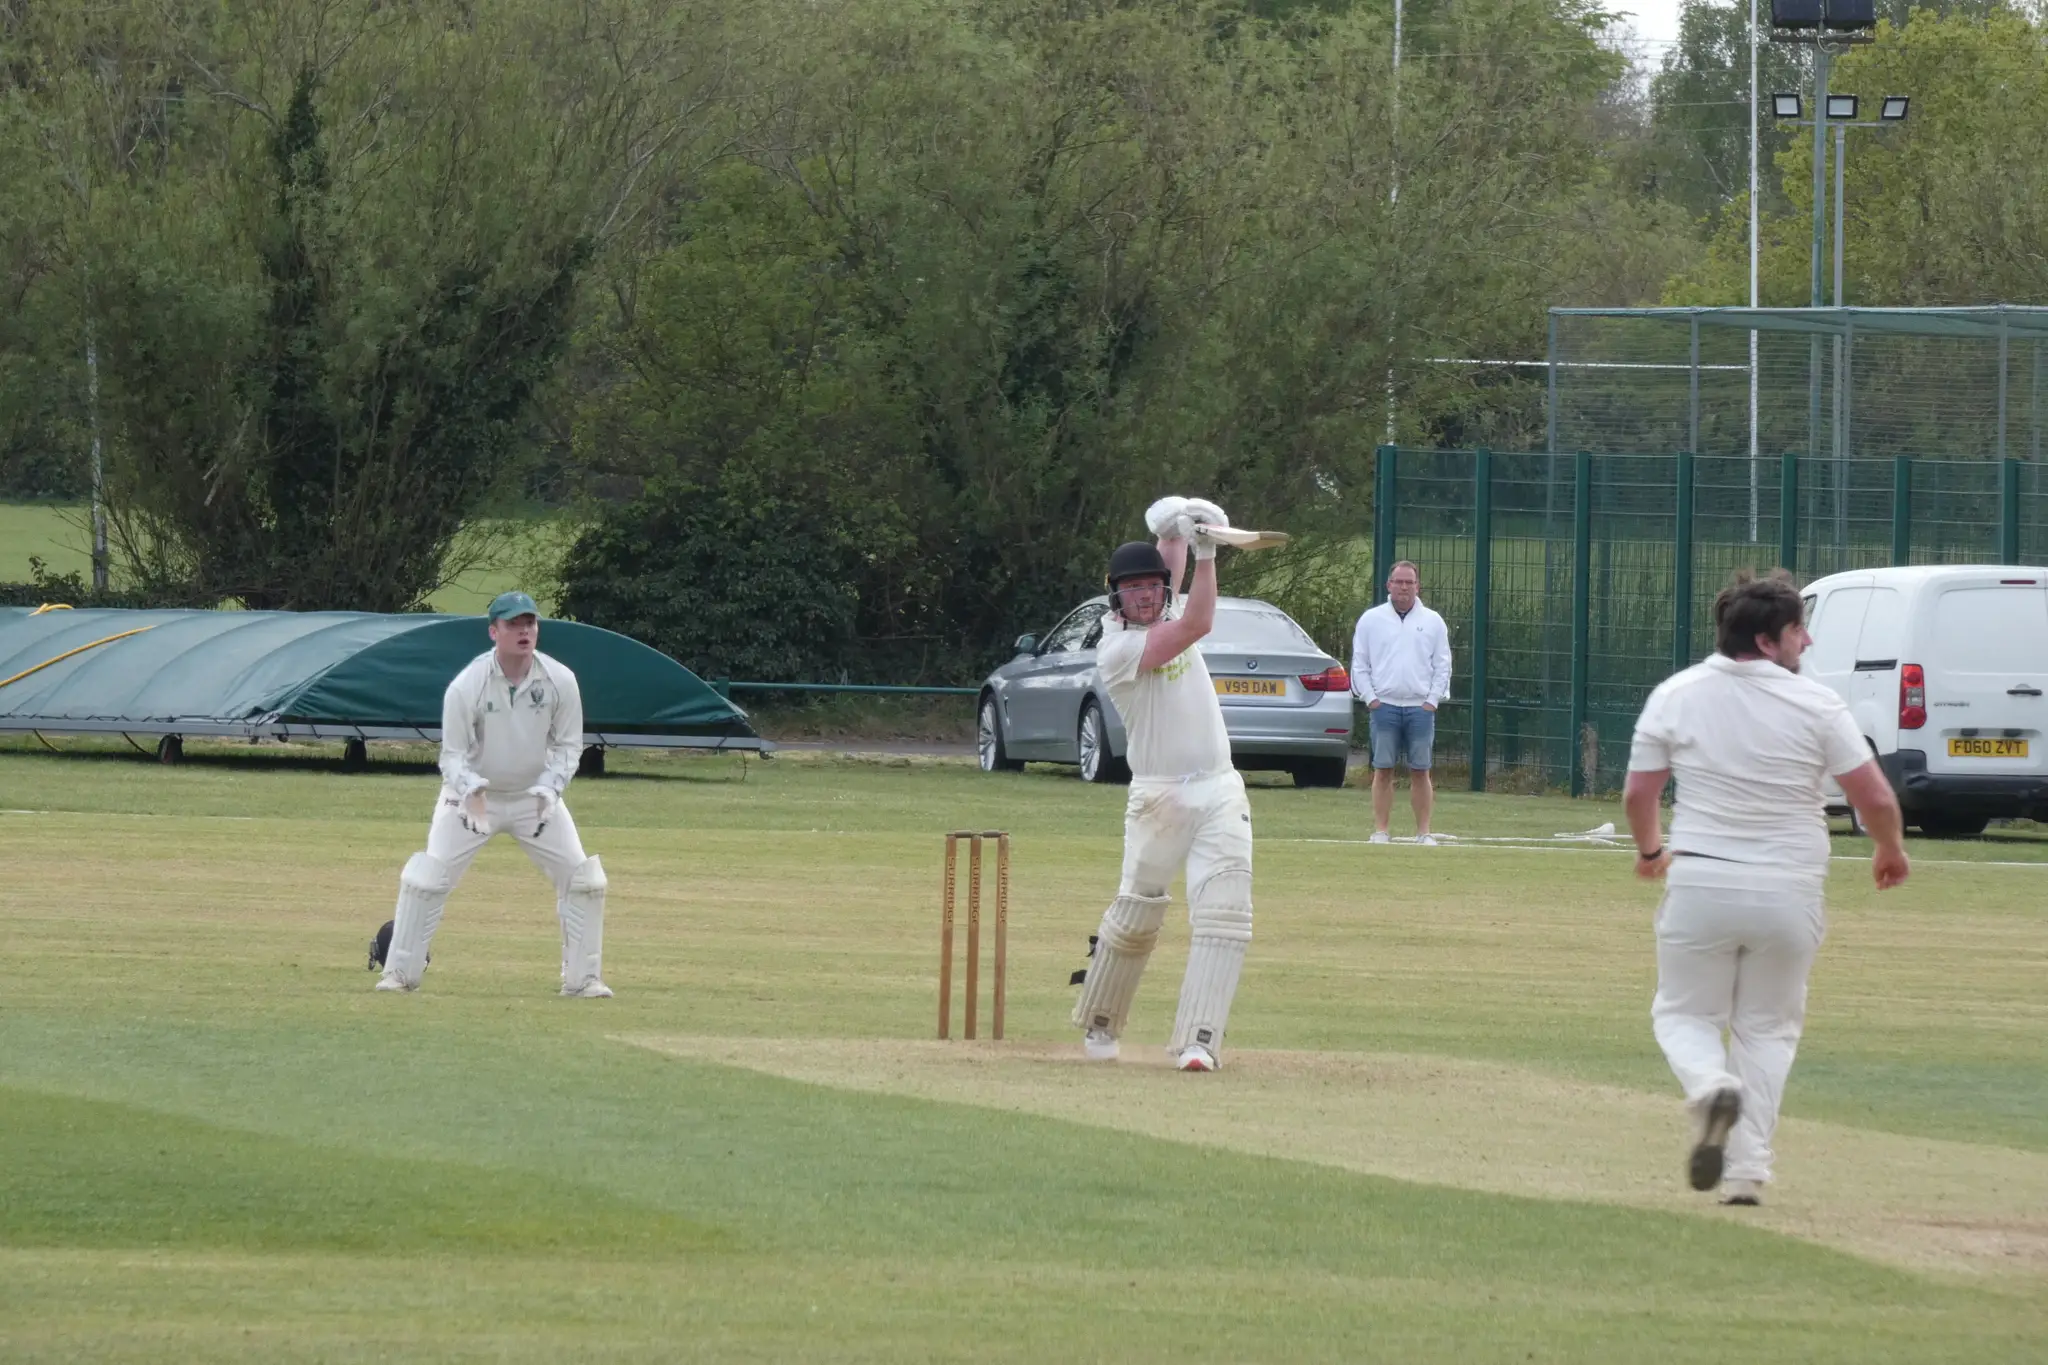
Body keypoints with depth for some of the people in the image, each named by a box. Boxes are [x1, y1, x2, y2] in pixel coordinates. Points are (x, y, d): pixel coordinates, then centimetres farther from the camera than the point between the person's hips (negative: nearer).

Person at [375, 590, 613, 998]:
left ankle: (582, 978, 8)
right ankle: (400, 974, 1)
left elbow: (568, 746, -4)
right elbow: (453, 754, -16)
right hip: (473, 793, -2)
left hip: (536, 796, 2)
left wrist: (548, 790, -21)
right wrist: (471, 791, -36)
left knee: (582, 879, -5)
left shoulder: (560, 681, -14)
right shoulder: (467, 686, -21)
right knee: (426, 880, -12)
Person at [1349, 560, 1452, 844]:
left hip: (1420, 707, 0)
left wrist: (1432, 700, -1)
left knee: (1420, 771, 1)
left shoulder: (1432, 622, 9)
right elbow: (1359, 664, 7)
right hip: (1383, 705, 0)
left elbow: (1442, 666, 10)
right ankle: (1380, 830, 2)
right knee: (1383, 770, -1)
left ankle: (1424, 831, 3)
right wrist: (1370, 698, -3)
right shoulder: (1371, 620, 7)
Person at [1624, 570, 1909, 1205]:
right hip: (1789, 892, 0)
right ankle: (1748, 1170, 4)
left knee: (1685, 1013, 15)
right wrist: (1890, 854, 15)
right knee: (1767, 1028, 14)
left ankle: (1709, 1084, -19)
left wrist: (1649, 849, 24)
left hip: (1700, 886, 0)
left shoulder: (1676, 695, -1)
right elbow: (1876, 799, -6)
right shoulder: (1816, 704, -7)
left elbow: (1637, 793, 3)